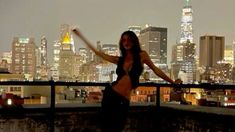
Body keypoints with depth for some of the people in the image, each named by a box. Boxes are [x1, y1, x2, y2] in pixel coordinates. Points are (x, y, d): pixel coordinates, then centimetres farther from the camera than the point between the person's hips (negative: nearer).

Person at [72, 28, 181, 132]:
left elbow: (156, 70, 6)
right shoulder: (119, 60, 7)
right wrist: (80, 35, 14)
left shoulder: (142, 55, 1)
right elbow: (97, 52, 12)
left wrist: (173, 83, 9)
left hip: (124, 100, -1)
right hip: (111, 94, 1)